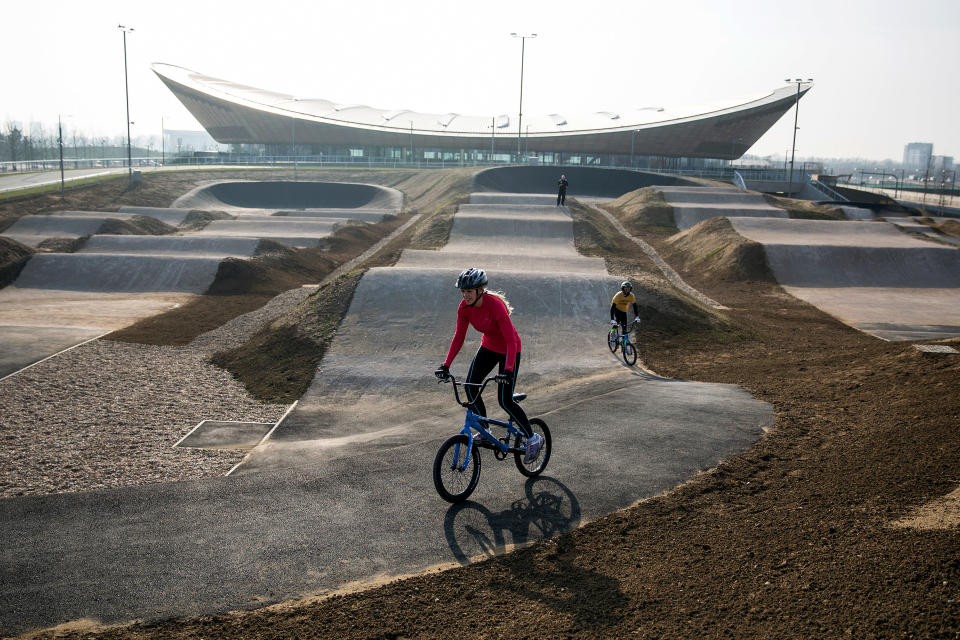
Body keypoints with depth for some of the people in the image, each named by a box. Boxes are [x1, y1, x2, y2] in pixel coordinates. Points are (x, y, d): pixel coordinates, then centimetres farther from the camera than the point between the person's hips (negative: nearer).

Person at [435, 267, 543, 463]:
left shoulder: (495, 305, -33)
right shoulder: (464, 307, -14)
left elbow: (511, 341, -34)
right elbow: (459, 336, -5)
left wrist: (507, 370, -44)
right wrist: (446, 365, -13)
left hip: (508, 350, -6)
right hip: (488, 346, 6)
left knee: (505, 400, -10)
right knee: (470, 386, -7)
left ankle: (533, 438, 8)